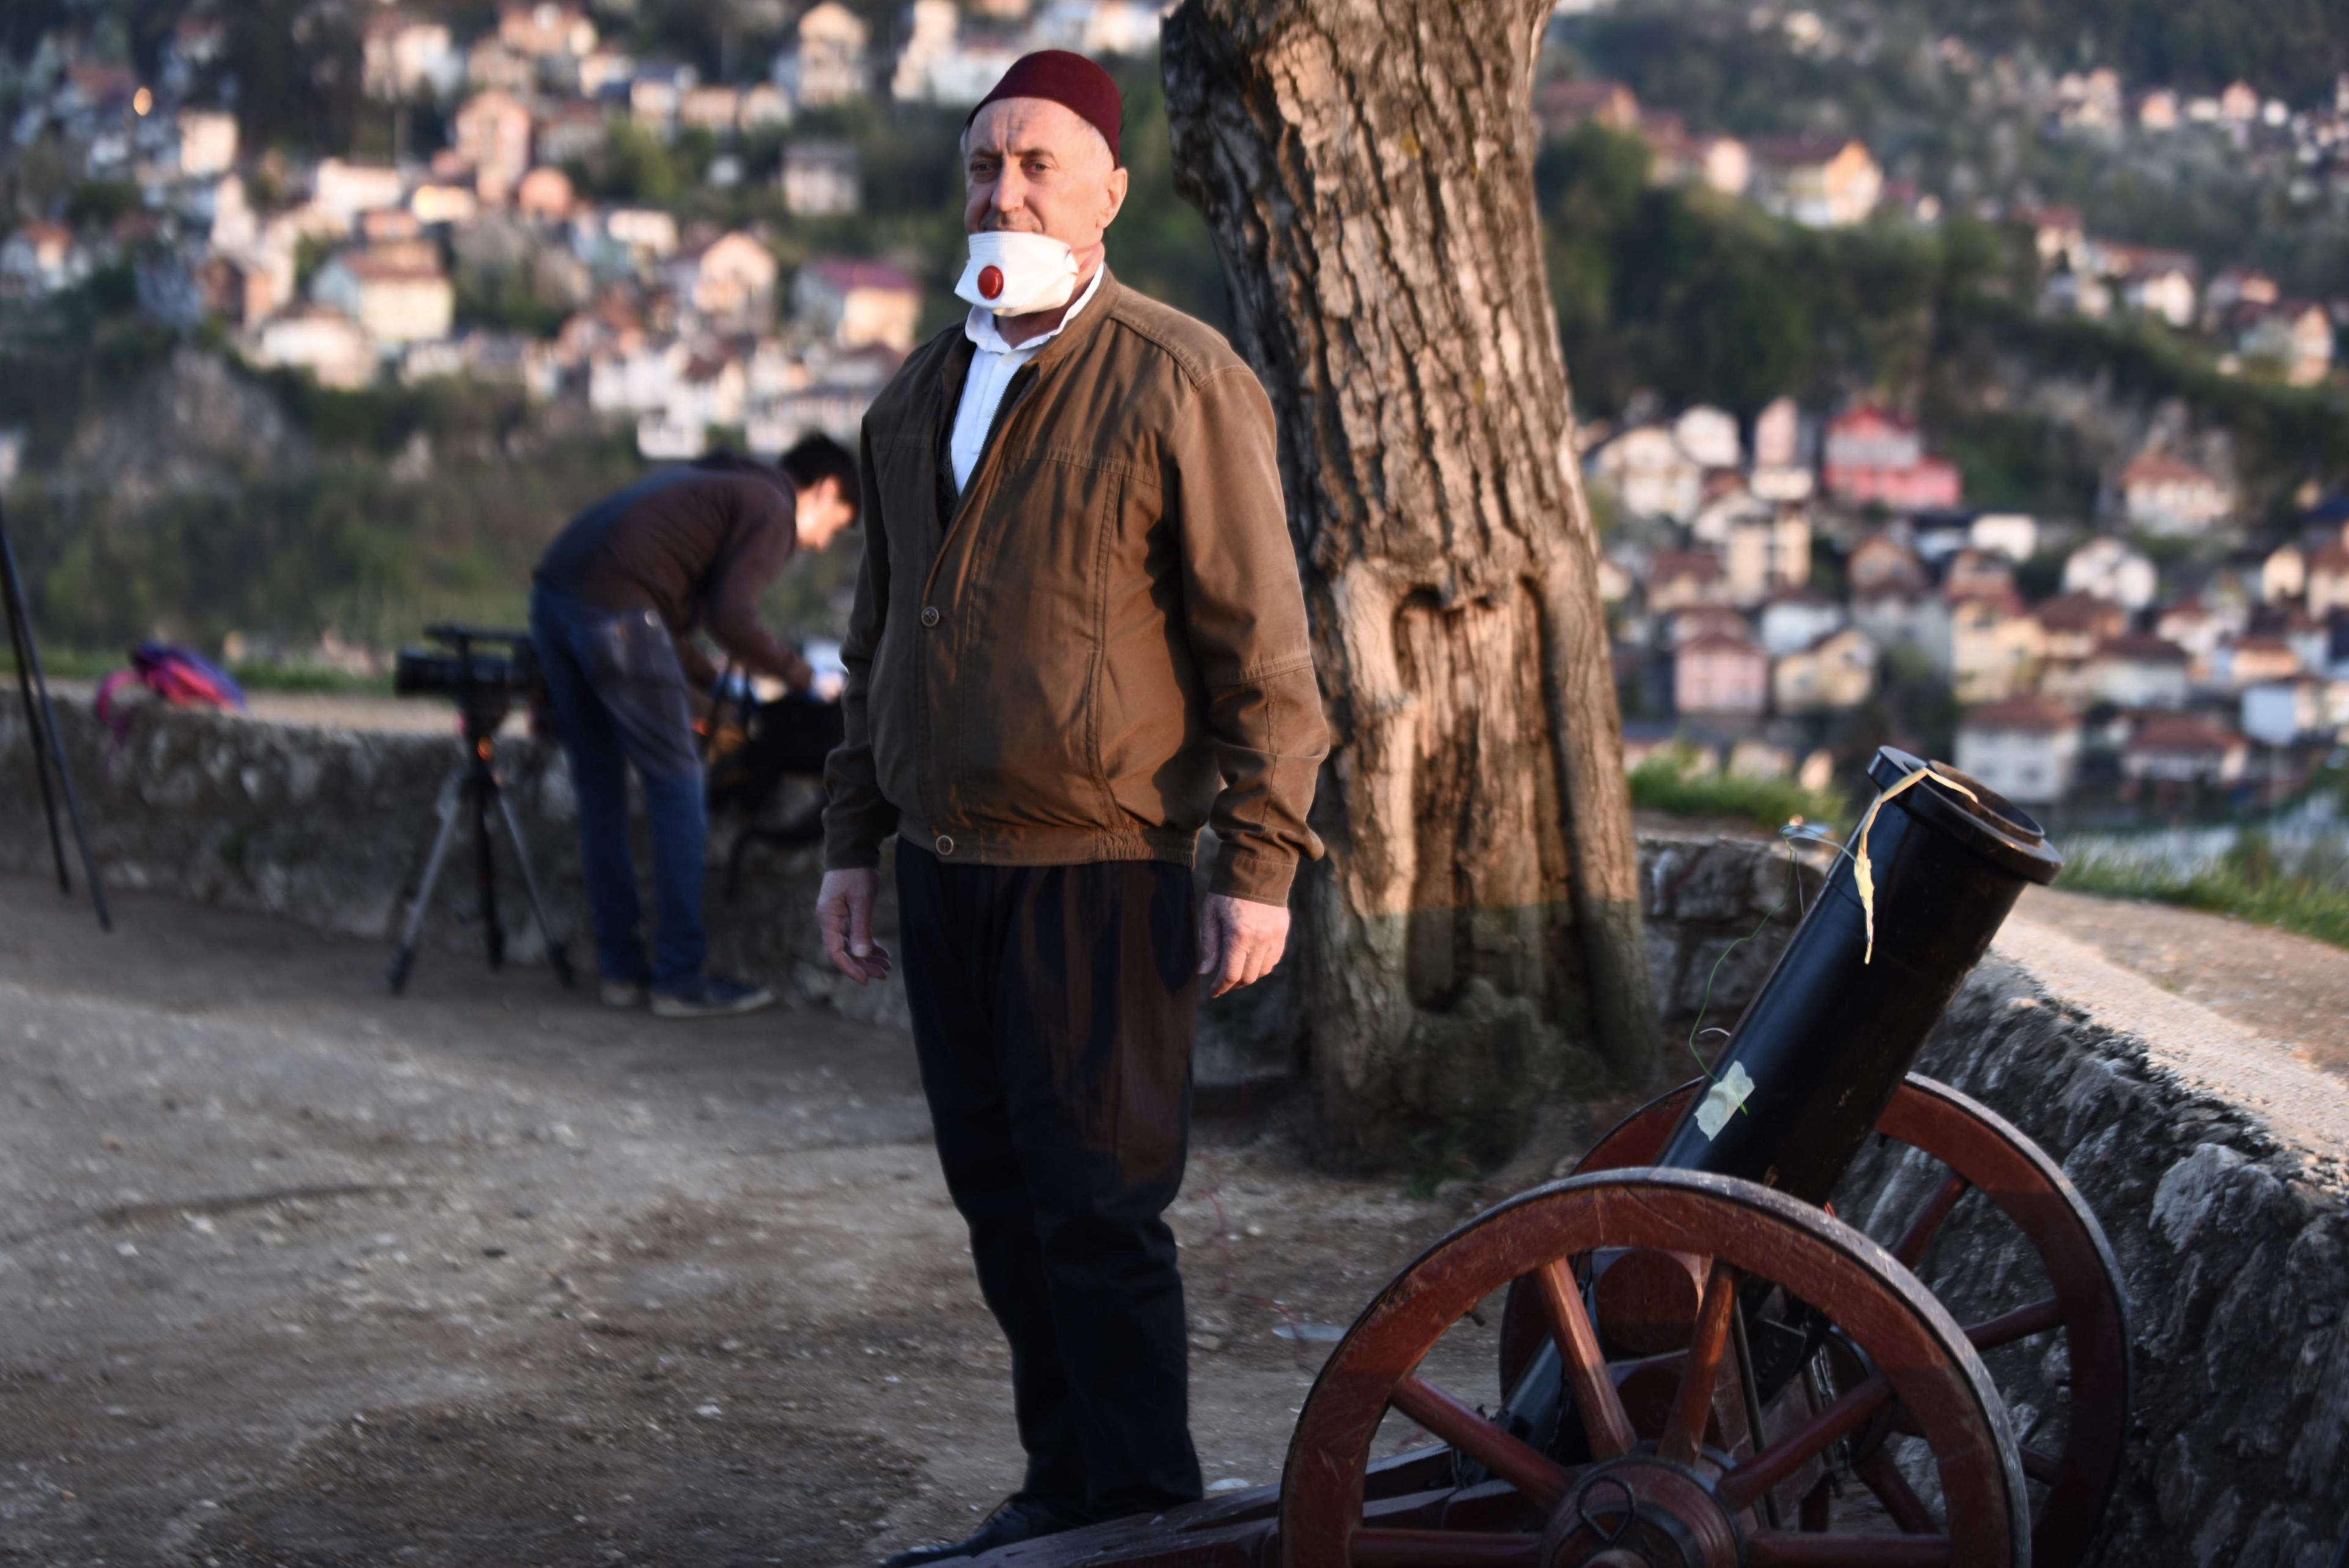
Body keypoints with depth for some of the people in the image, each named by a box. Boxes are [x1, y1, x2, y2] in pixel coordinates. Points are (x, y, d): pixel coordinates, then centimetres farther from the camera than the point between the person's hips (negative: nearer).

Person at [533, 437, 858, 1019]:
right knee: (676, 786, 0)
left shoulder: (715, 482, 30)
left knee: (599, 790, 14)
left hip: (551, 596, 9)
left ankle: (621, 970, 19)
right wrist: (801, 674, 3)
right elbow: (730, 617, -10)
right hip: (613, 611, -9)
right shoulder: (772, 510, 2)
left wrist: (717, 681, 35)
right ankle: (680, 977, 3)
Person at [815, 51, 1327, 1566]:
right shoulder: (920, 394, 14)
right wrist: (853, 841, 18)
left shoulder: (1179, 383, -7)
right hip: (941, 867, 7)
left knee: (1097, 1211, -4)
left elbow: (1261, 645, -9)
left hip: (1099, 872, -7)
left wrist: (1259, 868, -13)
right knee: (1001, 1200, 13)